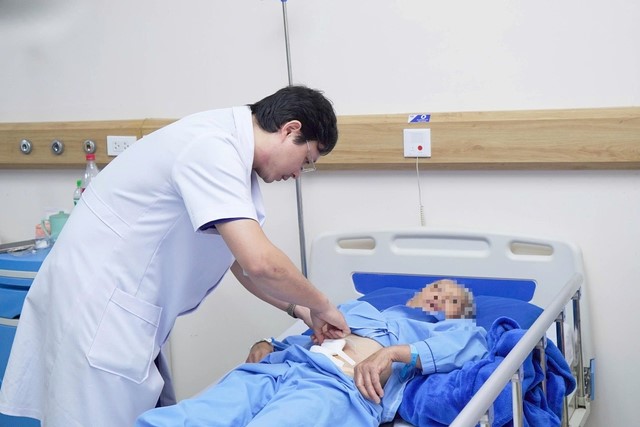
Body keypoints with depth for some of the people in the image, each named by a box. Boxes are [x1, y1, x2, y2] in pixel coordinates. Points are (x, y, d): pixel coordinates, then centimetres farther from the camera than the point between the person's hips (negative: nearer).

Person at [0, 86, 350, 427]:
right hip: (96, 309, -10)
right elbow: (260, 262, -27)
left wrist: (298, 308, 12)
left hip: (110, 307, 10)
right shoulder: (214, 148, -20)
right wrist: (320, 305, -11)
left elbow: (241, 259, 18)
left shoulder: (225, 144, 10)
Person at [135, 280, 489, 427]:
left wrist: (393, 352, -10)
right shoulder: (357, 307, 41)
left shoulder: (445, 330, 29)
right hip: (277, 366, 5)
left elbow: (471, 342, 5)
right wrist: (268, 345, 11)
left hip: (338, 386, -4)